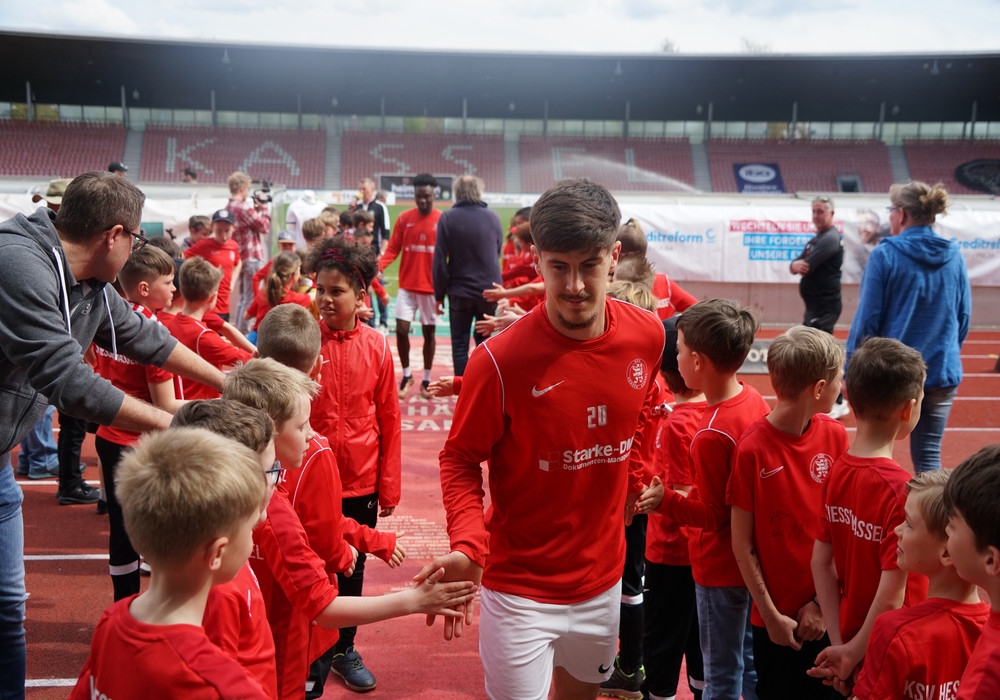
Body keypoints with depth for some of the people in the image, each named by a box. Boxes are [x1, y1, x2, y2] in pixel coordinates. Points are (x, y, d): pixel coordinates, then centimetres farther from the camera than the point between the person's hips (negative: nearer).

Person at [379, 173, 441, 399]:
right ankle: (406, 375, 17)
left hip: (432, 287, -1)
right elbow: (393, 249, 0)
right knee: (401, 330, -3)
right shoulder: (404, 218, 1)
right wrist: (379, 266, -18)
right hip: (407, 286, 1)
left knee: (429, 332, 7)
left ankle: (426, 380, 20)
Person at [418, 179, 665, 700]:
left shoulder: (647, 336, -9)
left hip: (603, 577, 5)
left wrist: (631, 482, 7)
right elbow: (460, 461, -13)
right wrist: (467, 546, -27)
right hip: (520, 590, -5)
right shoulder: (501, 359, -24)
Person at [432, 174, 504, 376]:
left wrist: (439, 294, -1)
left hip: (460, 292, -2)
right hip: (489, 291, 2)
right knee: (484, 342, 13)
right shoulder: (493, 217, 1)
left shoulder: (447, 218, -7)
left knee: (460, 344, 7)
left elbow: (440, 260, -7)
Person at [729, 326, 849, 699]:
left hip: (827, 611, 3)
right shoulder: (752, 449, -17)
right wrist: (771, 615, -8)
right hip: (776, 615, -3)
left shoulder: (835, 436, -5)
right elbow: (742, 542, -11)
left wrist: (822, 602, -6)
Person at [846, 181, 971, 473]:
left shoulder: (885, 254, -11)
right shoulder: (953, 256, 2)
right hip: (942, 371, 4)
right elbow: (964, 317, 9)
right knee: (929, 455, 11)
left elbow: (867, 318, -12)